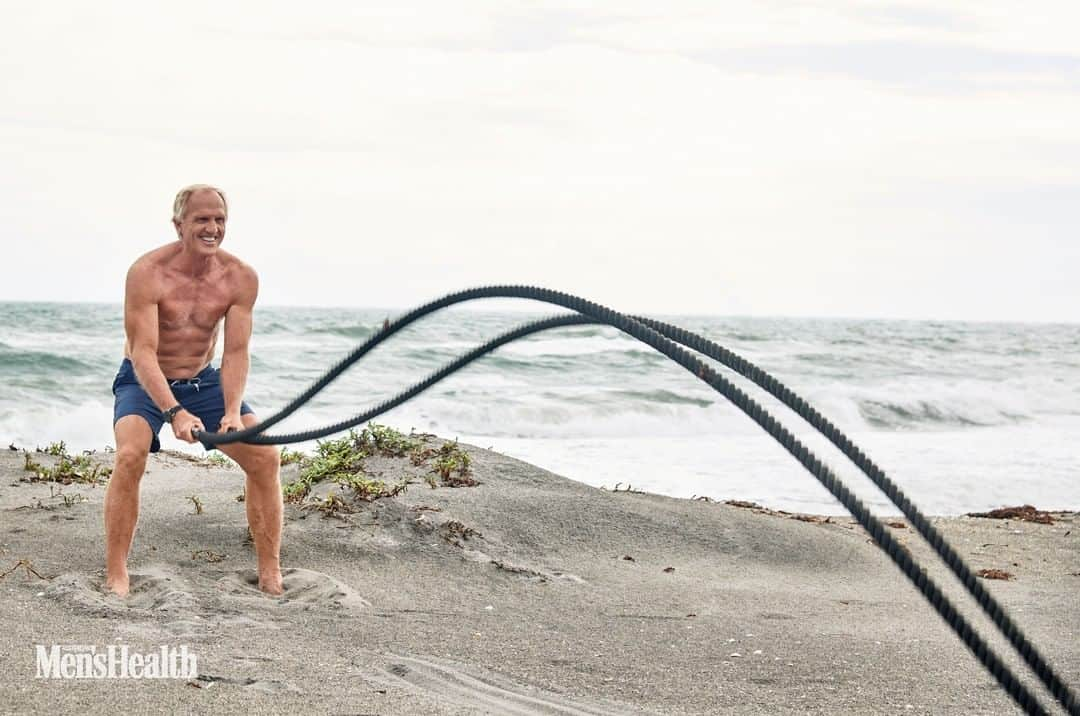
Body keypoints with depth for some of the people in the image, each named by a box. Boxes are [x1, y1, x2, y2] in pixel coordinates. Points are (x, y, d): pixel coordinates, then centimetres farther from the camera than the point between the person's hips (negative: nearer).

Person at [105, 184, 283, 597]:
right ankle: (115, 575, -22)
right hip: (143, 382, -4)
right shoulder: (148, 273, -24)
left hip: (203, 381, 4)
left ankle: (270, 573, 1)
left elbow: (235, 353, -13)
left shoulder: (241, 279, -12)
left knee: (265, 457, -10)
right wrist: (174, 412, -41)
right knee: (130, 455, -31)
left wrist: (233, 411, -31)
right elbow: (142, 352, -28)